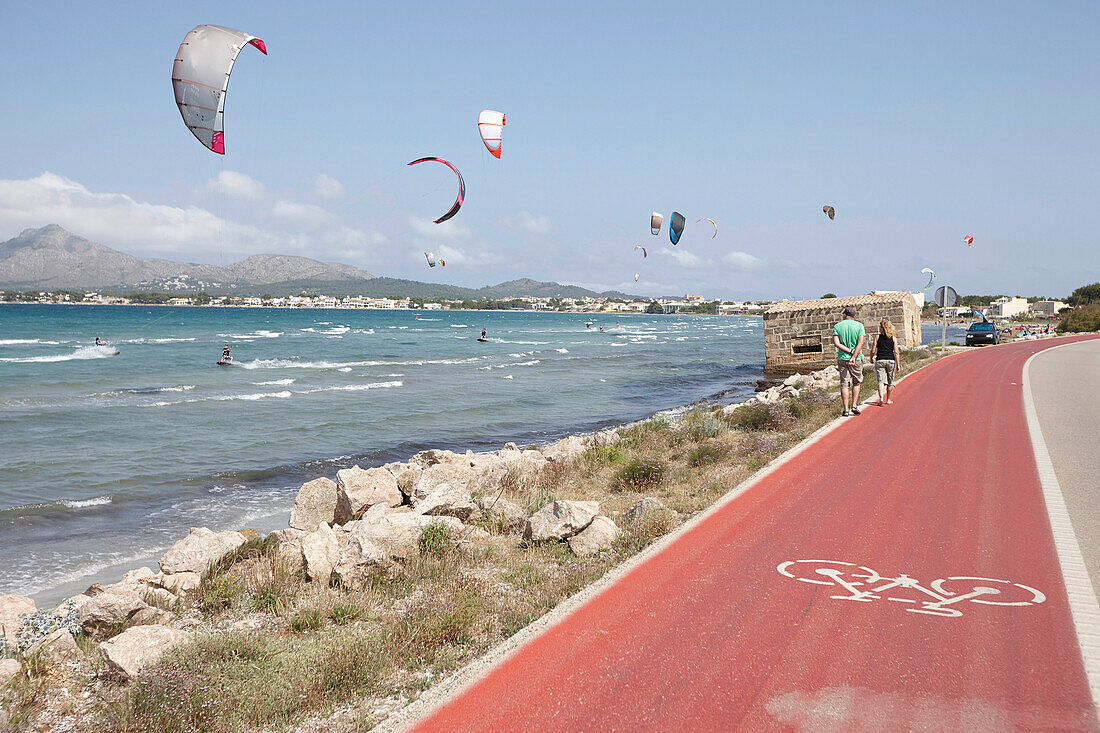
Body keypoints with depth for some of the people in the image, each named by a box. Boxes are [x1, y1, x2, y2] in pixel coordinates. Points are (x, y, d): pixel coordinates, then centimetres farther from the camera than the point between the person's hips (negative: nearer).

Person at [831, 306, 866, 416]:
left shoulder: (837, 326, 2)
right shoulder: (859, 326, -1)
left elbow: (836, 343, -9)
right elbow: (860, 343, -12)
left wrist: (850, 351, -10)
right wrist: (854, 357, -17)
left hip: (842, 359, 1)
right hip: (857, 359, 0)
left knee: (844, 384, 2)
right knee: (856, 382, 16)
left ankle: (846, 410, -1)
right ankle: (854, 406, 8)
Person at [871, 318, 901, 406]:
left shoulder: (877, 337, -1)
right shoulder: (893, 338, 2)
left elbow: (873, 351, -2)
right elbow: (896, 352, -3)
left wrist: (871, 359, 17)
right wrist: (898, 365, -1)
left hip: (880, 360, -1)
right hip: (891, 360, 1)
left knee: (881, 381, -4)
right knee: (890, 382, 15)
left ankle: (881, 398, -23)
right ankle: (888, 400, 24)